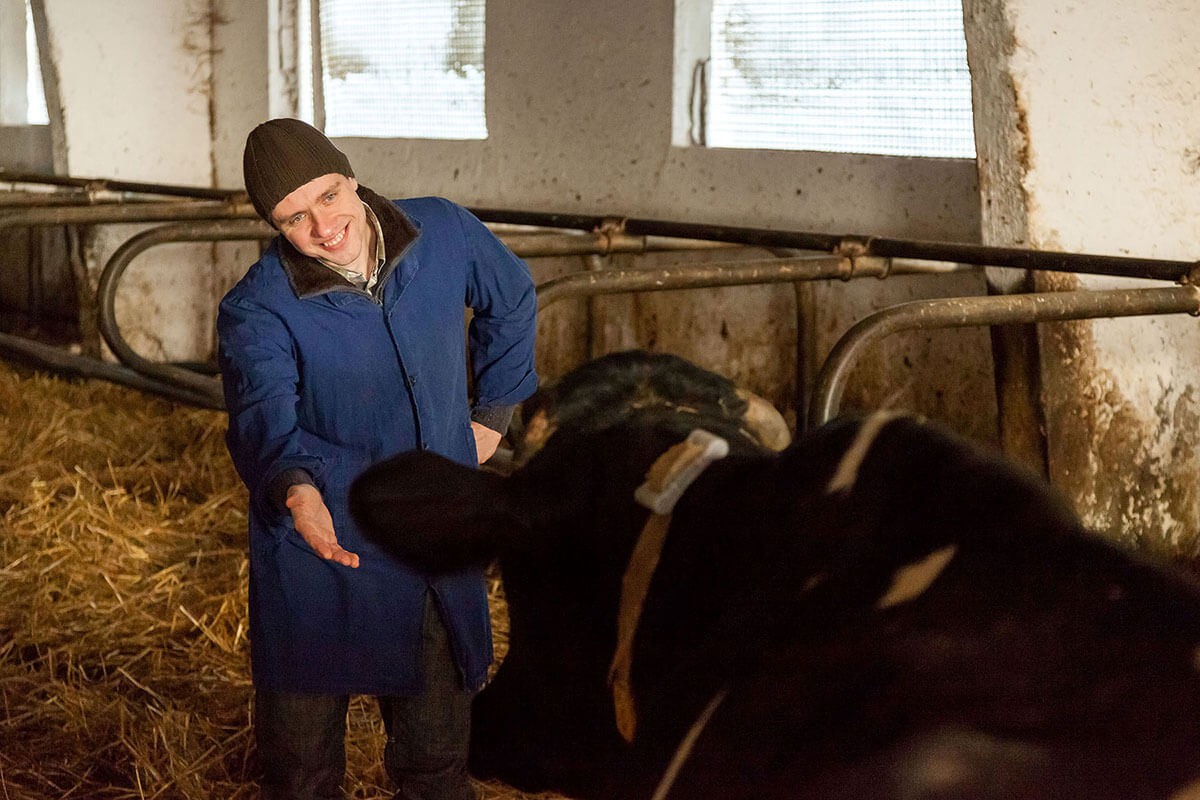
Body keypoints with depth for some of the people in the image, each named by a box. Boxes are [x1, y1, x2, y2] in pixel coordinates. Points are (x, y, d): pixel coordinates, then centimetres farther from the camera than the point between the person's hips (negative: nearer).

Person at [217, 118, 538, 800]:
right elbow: (265, 420, -30)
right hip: (318, 560, -2)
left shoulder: (444, 233, -5)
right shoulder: (257, 312, -15)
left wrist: (494, 409, 16)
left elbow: (513, 299, 15)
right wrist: (295, 490, -51)